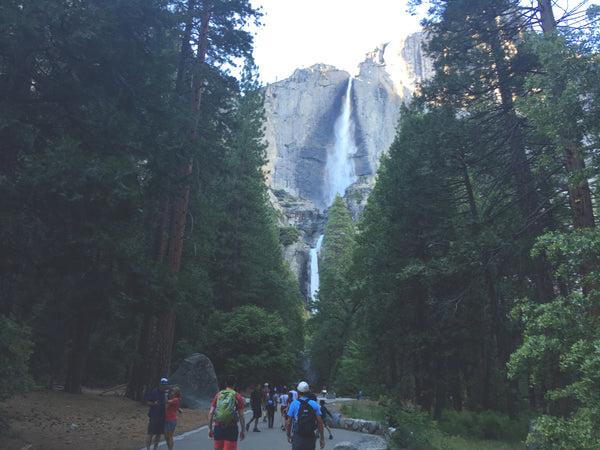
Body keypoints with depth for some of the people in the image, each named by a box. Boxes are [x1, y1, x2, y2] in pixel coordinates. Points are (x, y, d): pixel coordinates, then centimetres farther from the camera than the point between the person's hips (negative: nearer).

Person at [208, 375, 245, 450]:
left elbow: (211, 413, 5)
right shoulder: (237, 396, -1)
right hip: (231, 428, -3)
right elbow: (241, 415, -2)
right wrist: (243, 430, 6)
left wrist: (210, 428, 11)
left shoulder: (218, 395, 7)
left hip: (218, 427, 3)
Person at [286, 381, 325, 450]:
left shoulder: (294, 404, -4)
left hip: (298, 436, -2)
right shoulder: (314, 404, 0)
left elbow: (288, 423, -2)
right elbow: (320, 422, -1)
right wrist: (322, 438, 7)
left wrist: (288, 435, 13)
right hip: (311, 437, 2)